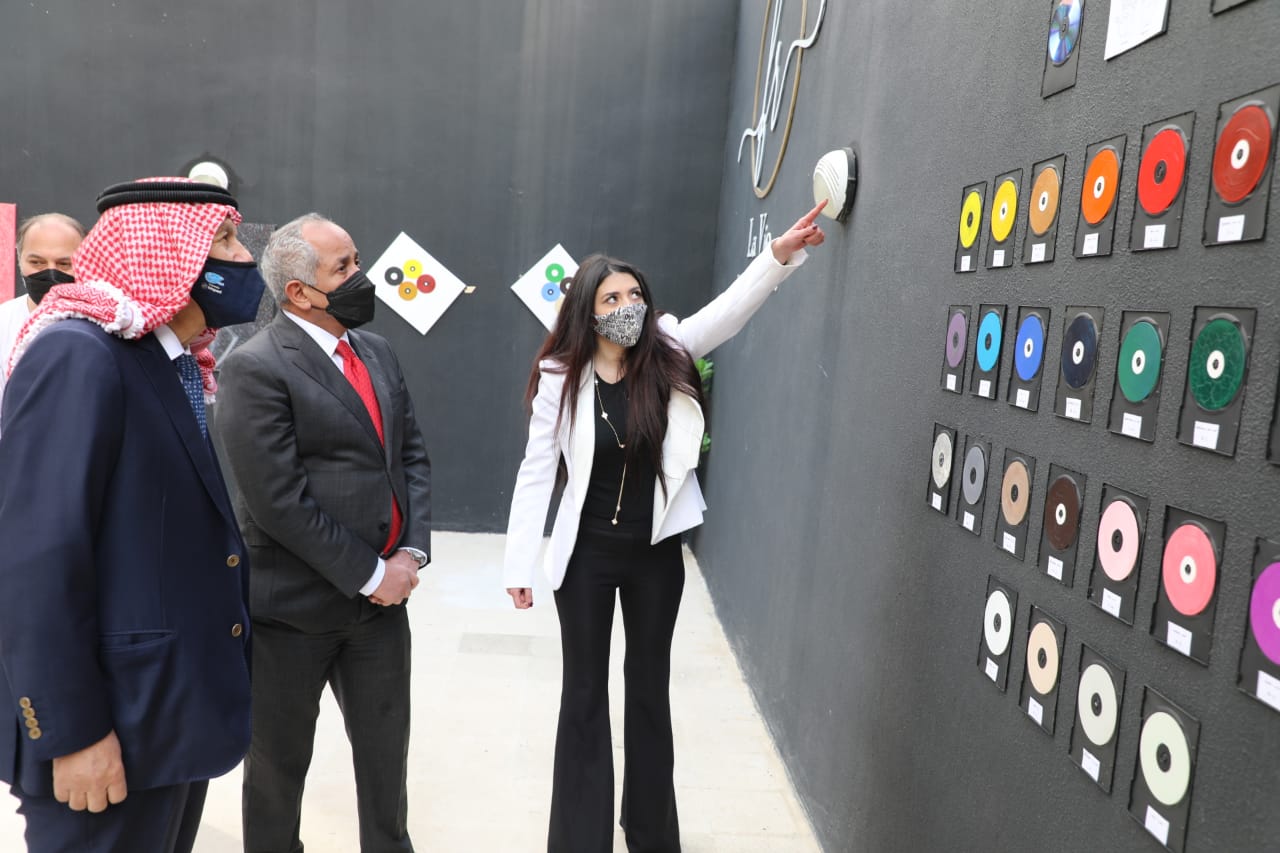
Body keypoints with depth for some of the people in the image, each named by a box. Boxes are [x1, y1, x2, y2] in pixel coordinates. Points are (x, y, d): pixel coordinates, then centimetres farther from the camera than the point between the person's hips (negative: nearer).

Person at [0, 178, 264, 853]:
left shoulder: (180, 367, 10)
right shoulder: (77, 352, -17)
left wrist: (213, 689, 13)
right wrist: (71, 731, -20)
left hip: (180, 710, 8)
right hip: (114, 723, -8)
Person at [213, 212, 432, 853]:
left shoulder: (376, 351, 7)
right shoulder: (254, 368, -15)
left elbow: (412, 456, 9)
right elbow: (279, 500, -20)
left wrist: (411, 553, -4)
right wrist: (369, 575, -15)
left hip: (383, 593, 6)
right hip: (295, 608, -6)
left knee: (386, 755, 20)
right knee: (279, 767, 16)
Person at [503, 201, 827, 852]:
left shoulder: (666, 354, -7)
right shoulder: (562, 377, -12)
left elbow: (728, 311, -22)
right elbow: (536, 471, -10)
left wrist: (780, 255, -38)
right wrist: (518, 564, -10)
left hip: (656, 552, 2)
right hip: (587, 554, -2)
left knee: (649, 689, 17)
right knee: (585, 694, 12)